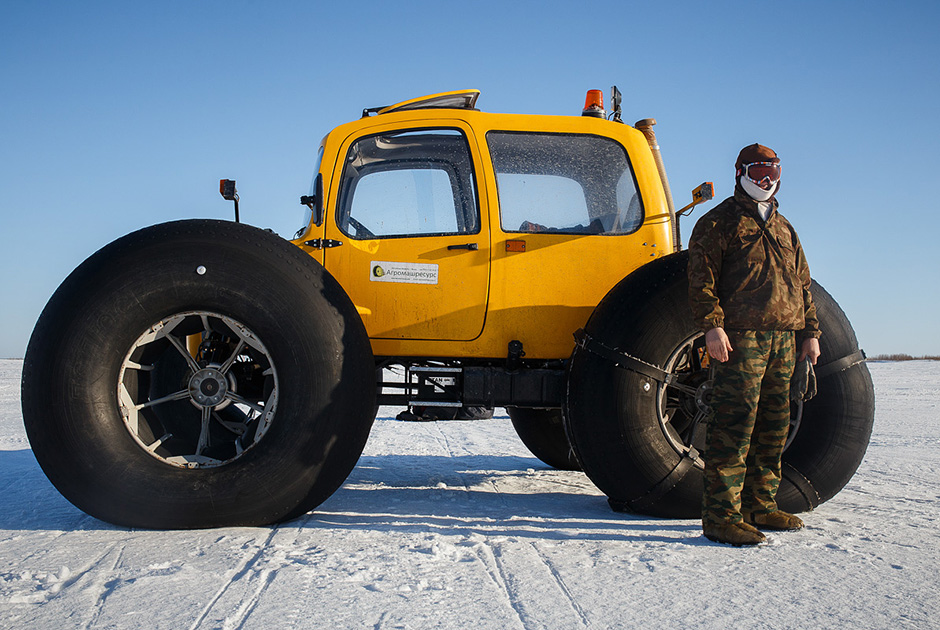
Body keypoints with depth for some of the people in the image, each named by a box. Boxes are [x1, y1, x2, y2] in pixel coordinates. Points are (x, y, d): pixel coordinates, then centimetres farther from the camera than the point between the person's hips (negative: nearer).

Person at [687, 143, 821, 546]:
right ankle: (721, 515, -10)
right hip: (741, 336, -8)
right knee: (734, 423, -12)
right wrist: (712, 325, -19)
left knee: (773, 426, 10)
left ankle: (760, 506, 19)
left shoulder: (783, 229, 24)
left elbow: (802, 283, 25)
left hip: (784, 337, 8)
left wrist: (809, 333, 17)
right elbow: (701, 277, -8)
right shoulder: (719, 222, 2)